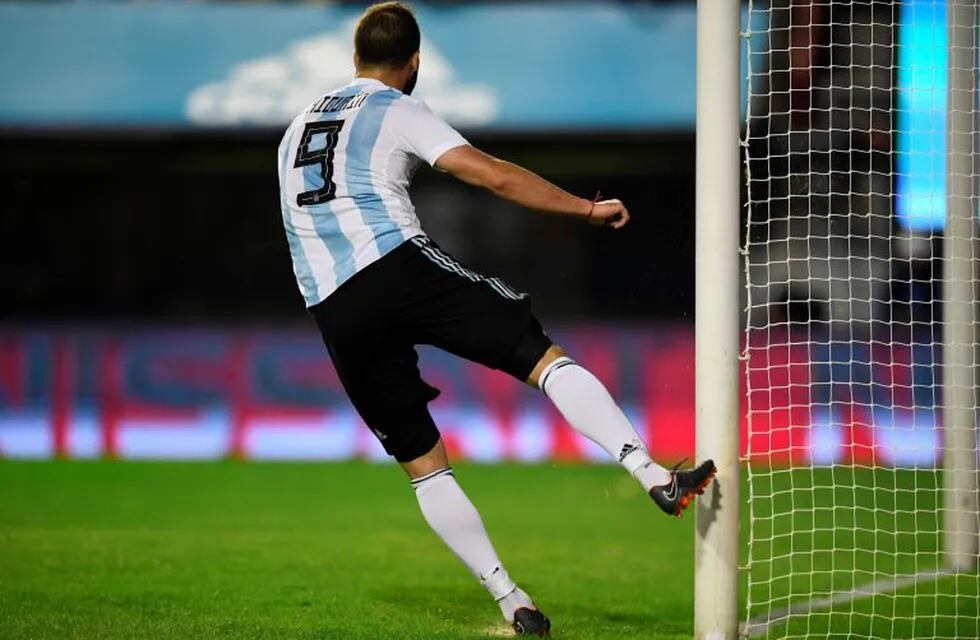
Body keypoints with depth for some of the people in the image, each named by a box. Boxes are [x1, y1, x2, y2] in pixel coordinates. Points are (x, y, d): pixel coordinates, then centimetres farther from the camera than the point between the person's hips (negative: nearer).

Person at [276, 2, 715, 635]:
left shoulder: (298, 129, 28)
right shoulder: (398, 112, 8)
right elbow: (495, 175, -4)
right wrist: (587, 209, 3)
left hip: (335, 312, 6)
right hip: (402, 266, -5)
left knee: (423, 464, 11)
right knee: (544, 355, -7)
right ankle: (658, 477, -24)